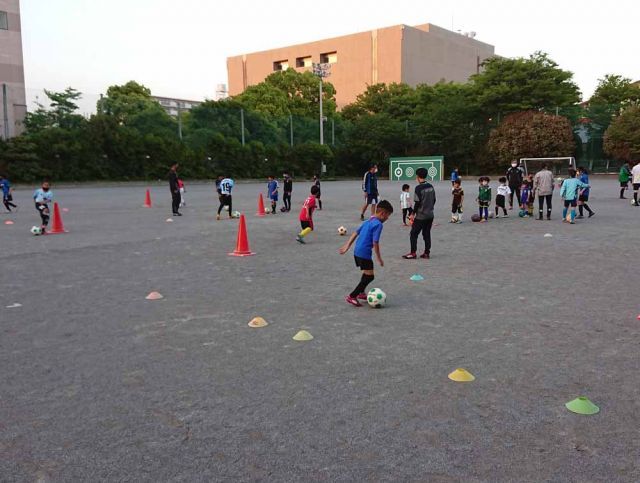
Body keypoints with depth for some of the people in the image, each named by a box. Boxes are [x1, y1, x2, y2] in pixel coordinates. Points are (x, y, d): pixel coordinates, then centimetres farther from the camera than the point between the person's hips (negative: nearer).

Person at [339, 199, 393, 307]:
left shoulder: (368, 221, 14)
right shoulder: (378, 224, -13)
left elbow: (355, 233, 16)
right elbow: (375, 243, -18)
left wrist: (347, 246, 19)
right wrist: (379, 258, -10)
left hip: (357, 251, 9)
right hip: (365, 253, -9)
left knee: (367, 273, 26)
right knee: (369, 276, -1)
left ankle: (361, 293, 41)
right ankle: (351, 297, -2)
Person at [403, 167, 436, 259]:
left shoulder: (419, 188, -16)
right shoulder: (431, 186, 6)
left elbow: (417, 203, -17)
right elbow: (434, 200, 13)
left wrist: (413, 214, -7)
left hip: (420, 216, -7)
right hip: (430, 215, 7)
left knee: (413, 234, 2)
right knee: (427, 234, 13)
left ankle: (413, 253, 2)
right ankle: (427, 253, 14)